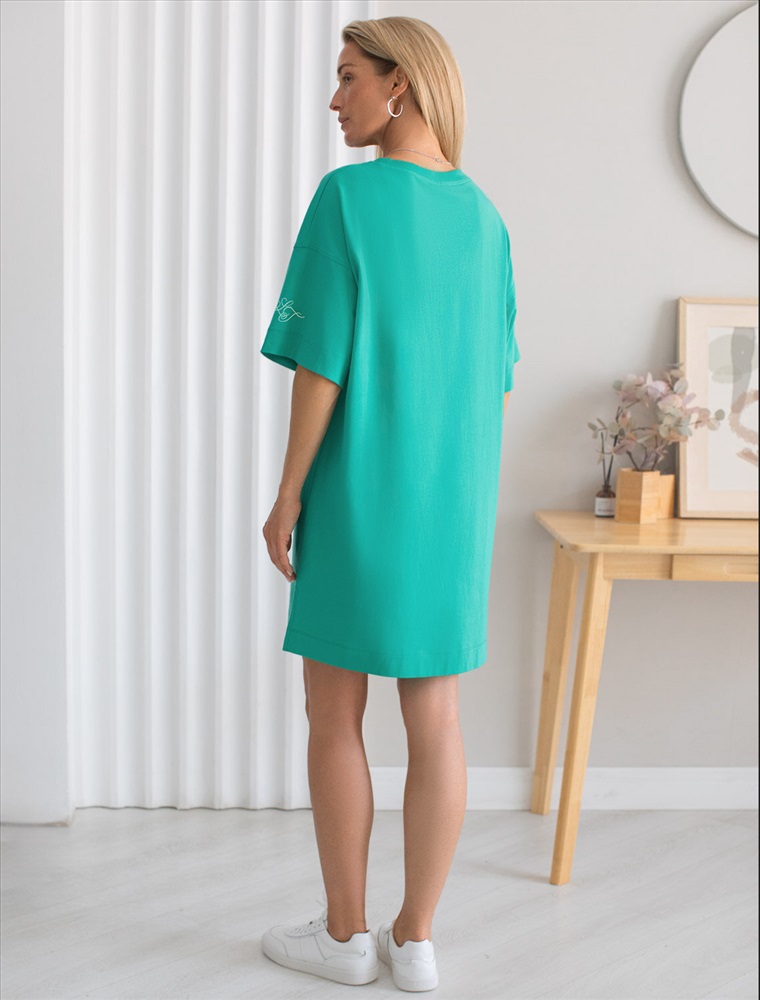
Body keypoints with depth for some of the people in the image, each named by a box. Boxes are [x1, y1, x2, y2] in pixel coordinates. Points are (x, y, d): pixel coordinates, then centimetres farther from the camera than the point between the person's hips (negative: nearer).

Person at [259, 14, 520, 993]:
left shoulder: (348, 196, -11)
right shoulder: (484, 217, 7)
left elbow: (322, 363, -14)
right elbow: (493, 379, 10)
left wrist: (286, 499, -6)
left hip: (360, 497, -5)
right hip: (455, 503, 6)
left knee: (334, 716, 8)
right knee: (435, 719, 7)